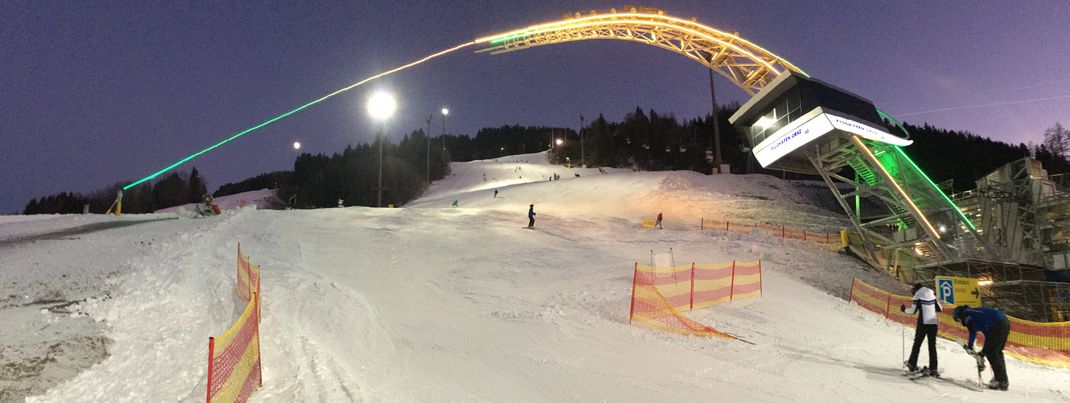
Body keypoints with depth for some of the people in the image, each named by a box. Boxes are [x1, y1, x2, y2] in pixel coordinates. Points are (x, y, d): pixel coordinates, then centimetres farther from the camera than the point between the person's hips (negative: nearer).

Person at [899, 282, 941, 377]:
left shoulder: (918, 295, -3)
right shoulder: (932, 294, 12)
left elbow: (912, 311, -7)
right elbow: (939, 309, 17)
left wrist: (904, 309, 11)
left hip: (923, 323, -4)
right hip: (933, 323, 4)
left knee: (917, 344, 8)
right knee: (932, 346, 6)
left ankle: (912, 365, 14)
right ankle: (933, 369, 1)